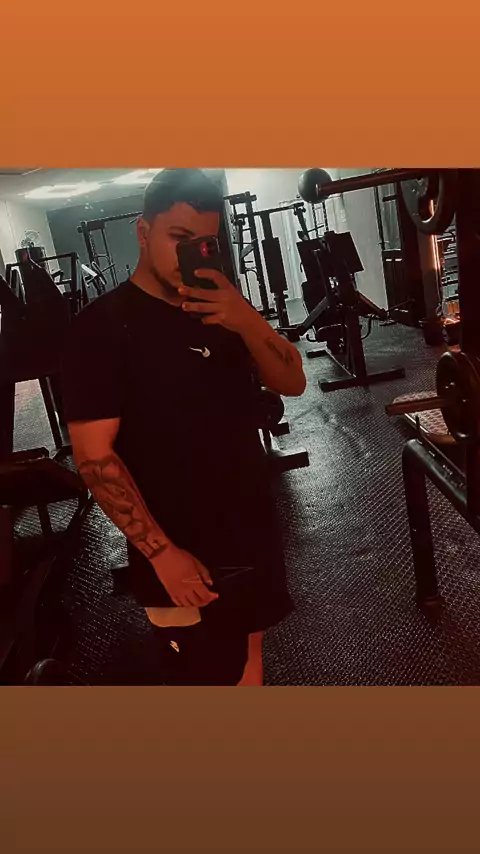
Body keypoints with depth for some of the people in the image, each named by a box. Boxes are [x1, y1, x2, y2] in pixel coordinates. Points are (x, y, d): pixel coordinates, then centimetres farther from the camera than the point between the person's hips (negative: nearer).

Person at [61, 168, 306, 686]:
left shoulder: (219, 309, 6)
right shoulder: (103, 325, -14)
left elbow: (292, 382, -1)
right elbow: (94, 456, -18)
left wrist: (247, 321, -20)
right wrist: (162, 552, -20)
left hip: (253, 532, 7)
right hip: (183, 554, -6)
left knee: (248, 657, 22)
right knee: (222, 675, 7)